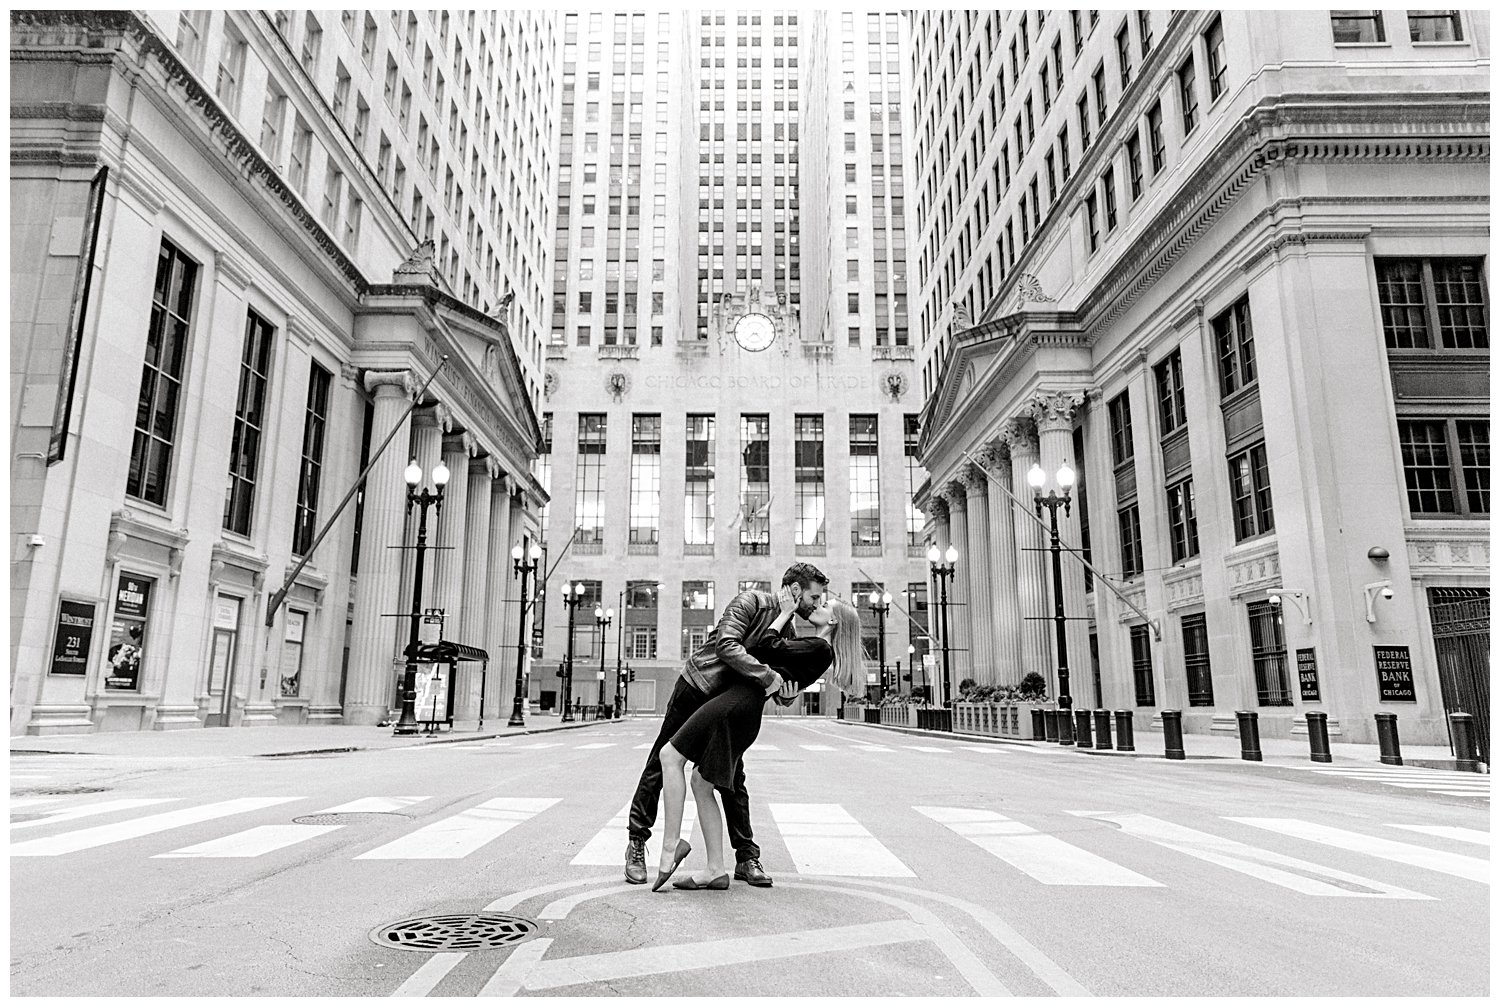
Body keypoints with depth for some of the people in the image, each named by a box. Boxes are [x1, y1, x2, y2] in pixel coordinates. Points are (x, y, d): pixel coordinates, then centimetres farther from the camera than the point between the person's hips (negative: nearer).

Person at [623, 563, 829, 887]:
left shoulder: (787, 631, 3)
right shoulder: (751, 601, -19)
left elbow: (782, 697, 9)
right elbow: (726, 645, -35)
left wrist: (788, 691, -14)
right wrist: (767, 676, -37)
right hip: (696, 686, -6)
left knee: (732, 778, 4)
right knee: (662, 763, 2)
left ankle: (747, 858, 11)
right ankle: (637, 842, 14)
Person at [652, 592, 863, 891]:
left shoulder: (820, 649, -4)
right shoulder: (813, 650, 24)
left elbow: (767, 647, -10)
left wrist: (785, 612, 0)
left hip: (738, 702, -10)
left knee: (670, 755, -11)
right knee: (701, 784, 10)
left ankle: (671, 845, -14)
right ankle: (715, 870, 10)